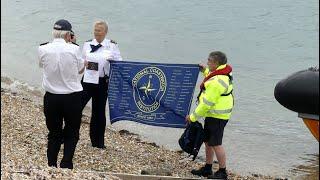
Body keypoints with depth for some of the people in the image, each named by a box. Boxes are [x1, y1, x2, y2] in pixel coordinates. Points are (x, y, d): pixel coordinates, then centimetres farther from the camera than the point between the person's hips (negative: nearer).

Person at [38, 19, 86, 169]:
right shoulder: (74, 49, -12)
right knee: (71, 134, 10)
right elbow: (81, 69, 6)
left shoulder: (43, 49, -7)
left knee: (54, 134, 14)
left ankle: (51, 166, 16)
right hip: (72, 97, -2)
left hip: (51, 98, 2)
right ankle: (66, 165, 0)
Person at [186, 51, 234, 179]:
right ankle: (207, 169, 29)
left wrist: (193, 117, -15)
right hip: (213, 115, 11)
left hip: (217, 117, -11)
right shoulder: (223, 74, 6)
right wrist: (205, 71, 24)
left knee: (216, 144, -3)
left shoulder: (216, 82, -25)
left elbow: (207, 103, -23)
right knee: (208, 141, 18)